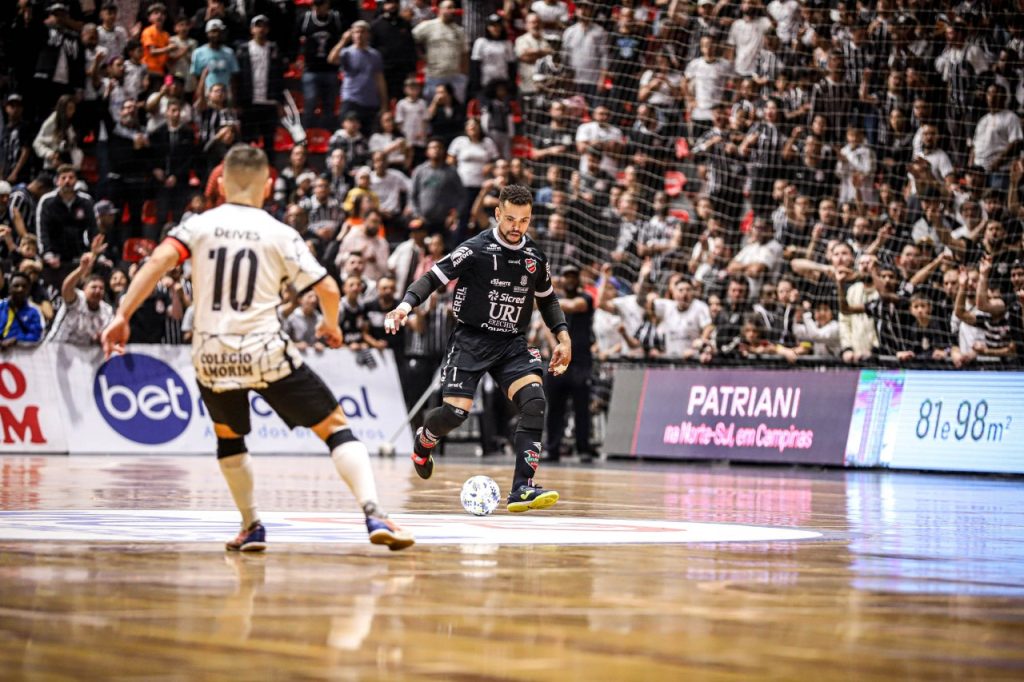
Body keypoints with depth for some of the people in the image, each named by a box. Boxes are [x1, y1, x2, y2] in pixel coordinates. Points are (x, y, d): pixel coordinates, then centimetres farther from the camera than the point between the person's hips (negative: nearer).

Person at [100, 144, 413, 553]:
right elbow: (328, 290, 0)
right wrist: (331, 324, 21)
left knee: (228, 435, 31)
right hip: (266, 354, -2)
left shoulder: (199, 226, 6)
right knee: (335, 427, 5)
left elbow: (159, 260, -11)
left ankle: (251, 527, 29)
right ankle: (374, 515, -13)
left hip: (212, 358, 2)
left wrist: (122, 316, -13)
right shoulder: (279, 234, 3)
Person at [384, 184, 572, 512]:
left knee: (534, 402, -20)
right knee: (455, 411, -14)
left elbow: (547, 298, 23)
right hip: (471, 340, -4)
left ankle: (522, 490, -20)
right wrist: (406, 304, -26)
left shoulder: (535, 257, 6)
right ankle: (423, 440, 27)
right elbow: (433, 277, -10)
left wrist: (563, 335, 12)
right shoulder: (476, 249, -10)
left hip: (512, 343, 4)